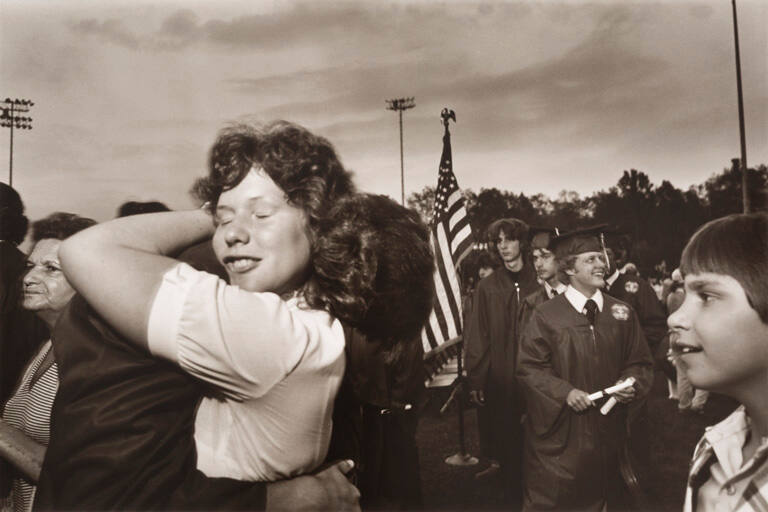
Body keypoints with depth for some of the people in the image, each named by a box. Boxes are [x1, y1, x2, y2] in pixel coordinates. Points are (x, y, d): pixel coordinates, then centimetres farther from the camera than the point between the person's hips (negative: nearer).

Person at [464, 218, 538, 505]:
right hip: (499, 379, 0)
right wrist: (475, 380, -8)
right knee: (506, 441, 8)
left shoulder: (539, 285, 3)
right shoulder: (487, 288, 0)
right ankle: (513, 493, 28)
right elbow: (476, 338, -2)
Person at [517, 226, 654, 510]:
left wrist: (630, 383, -11)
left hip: (608, 431, 4)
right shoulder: (546, 316, -9)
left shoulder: (622, 314, 2)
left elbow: (641, 363, 9)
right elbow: (529, 368, -8)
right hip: (559, 433, -3)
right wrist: (565, 392, -20)